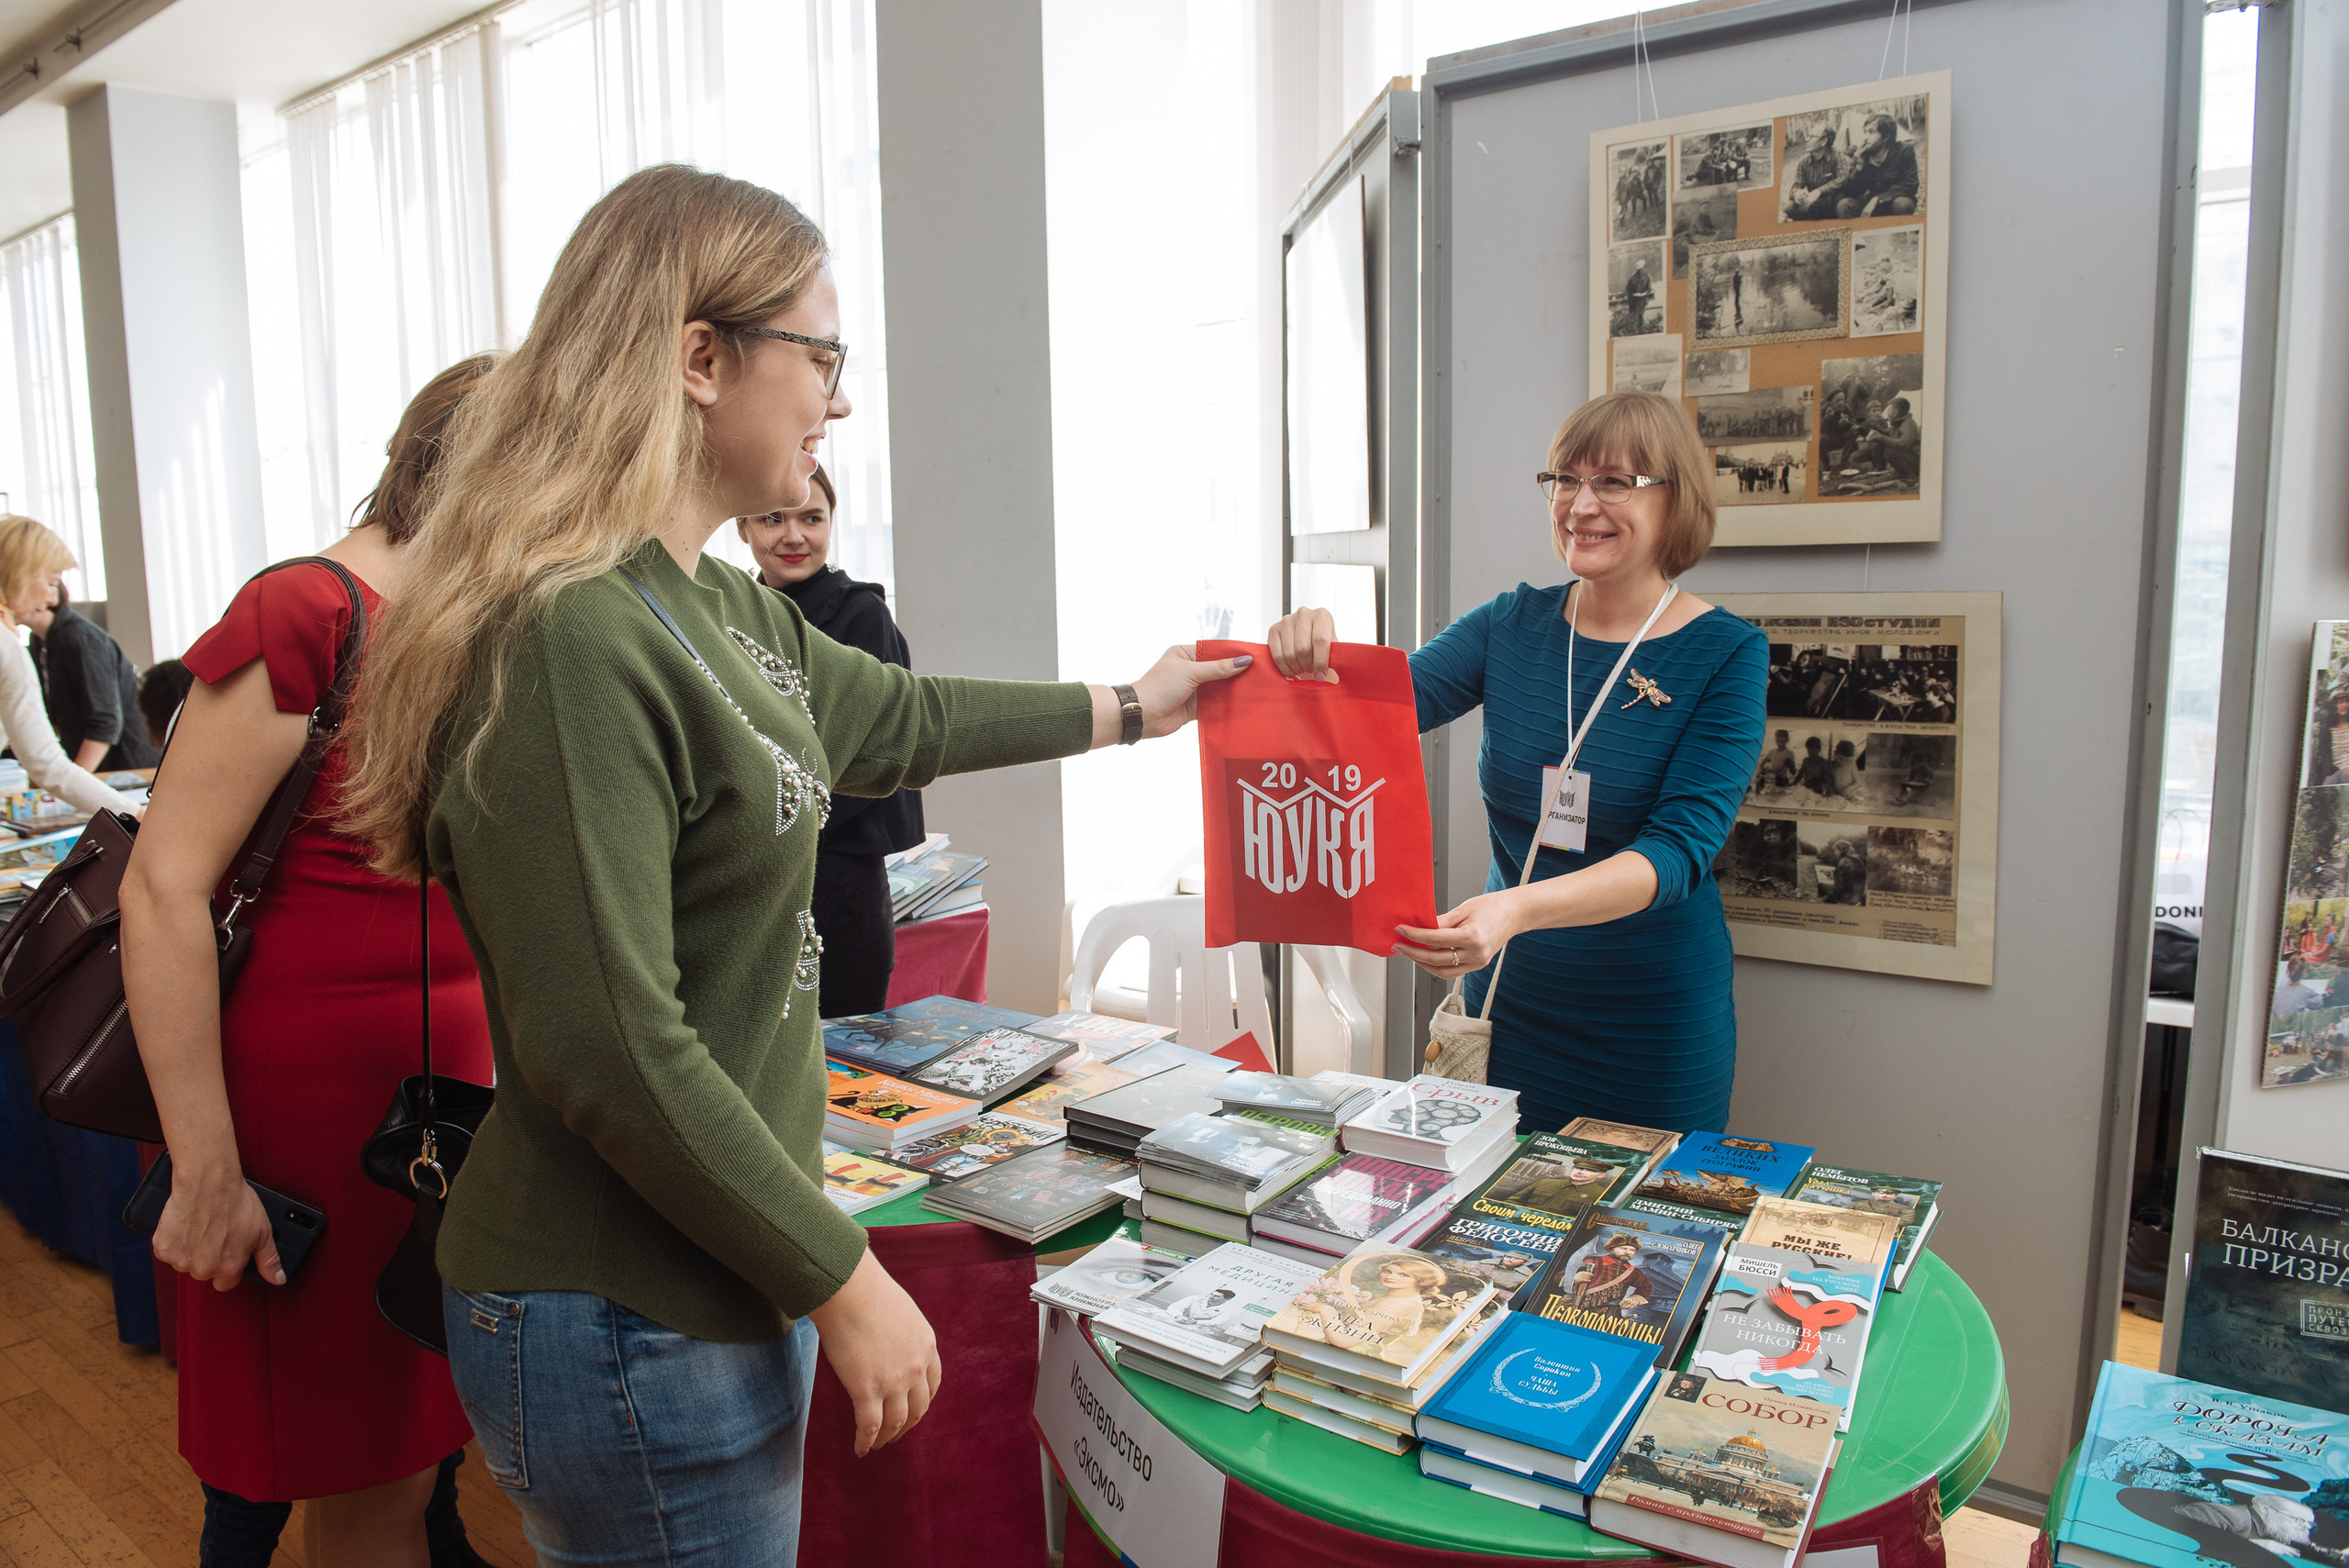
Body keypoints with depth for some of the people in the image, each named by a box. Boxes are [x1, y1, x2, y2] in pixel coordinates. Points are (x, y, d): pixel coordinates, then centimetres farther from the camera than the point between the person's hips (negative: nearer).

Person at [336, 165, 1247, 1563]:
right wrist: (844, 1282, -16)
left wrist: (1128, 707, 30)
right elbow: (610, 1053, -26)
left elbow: (894, 719, 20)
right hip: (629, 1327, -9)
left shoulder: (720, 608, 5)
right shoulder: (572, 638, -25)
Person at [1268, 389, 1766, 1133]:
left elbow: (1681, 847, -20)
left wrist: (1520, 909, -36)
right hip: (1509, 1005, 3)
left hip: (1656, 1028, -3)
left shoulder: (1724, 652, -10)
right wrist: (1312, 658, -31)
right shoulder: (1515, 623, 1)